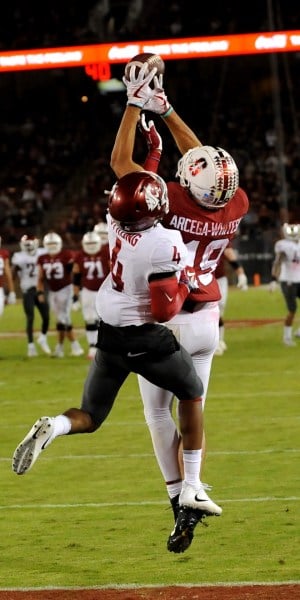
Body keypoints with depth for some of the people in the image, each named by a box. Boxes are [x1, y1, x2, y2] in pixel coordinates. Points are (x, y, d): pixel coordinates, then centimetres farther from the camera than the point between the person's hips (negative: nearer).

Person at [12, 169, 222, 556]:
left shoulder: (115, 223, -10)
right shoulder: (165, 245, -28)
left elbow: (122, 161, 13)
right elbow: (164, 311, -26)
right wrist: (184, 285, -9)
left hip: (110, 336, 5)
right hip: (148, 340, -4)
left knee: (89, 417, 16)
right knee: (191, 395, 23)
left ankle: (52, 427, -20)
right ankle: (192, 490, 21)